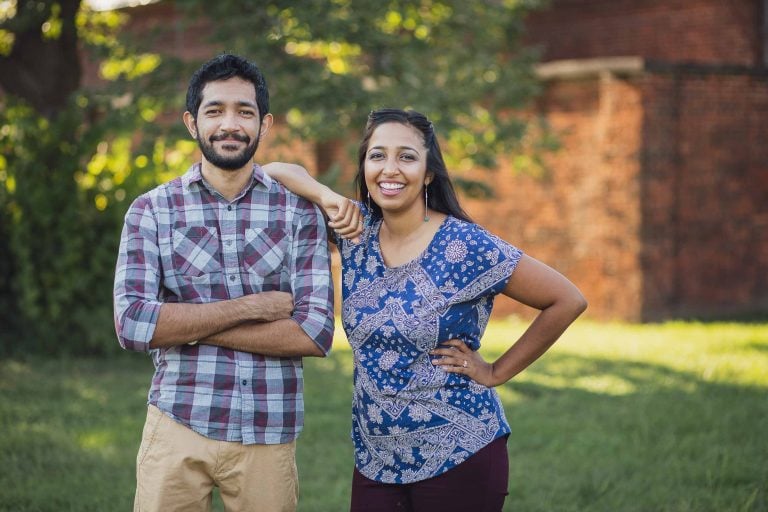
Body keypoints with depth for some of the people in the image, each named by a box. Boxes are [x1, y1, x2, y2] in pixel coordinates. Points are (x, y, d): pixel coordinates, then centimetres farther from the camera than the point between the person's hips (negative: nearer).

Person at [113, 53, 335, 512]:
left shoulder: (299, 211, 1)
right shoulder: (151, 211, 2)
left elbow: (316, 334, -8)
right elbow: (132, 325, -10)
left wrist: (189, 327, -11)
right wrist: (250, 306, -14)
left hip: (269, 433, 0)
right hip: (176, 425, 0)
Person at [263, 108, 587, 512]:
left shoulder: (465, 246, -14)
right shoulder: (357, 230, 1)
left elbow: (567, 301, -10)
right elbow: (273, 171, 4)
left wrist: (497, 372, -8)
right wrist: (328, 198, -13)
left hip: (459, 458, -4)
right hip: (374, 459, 5)